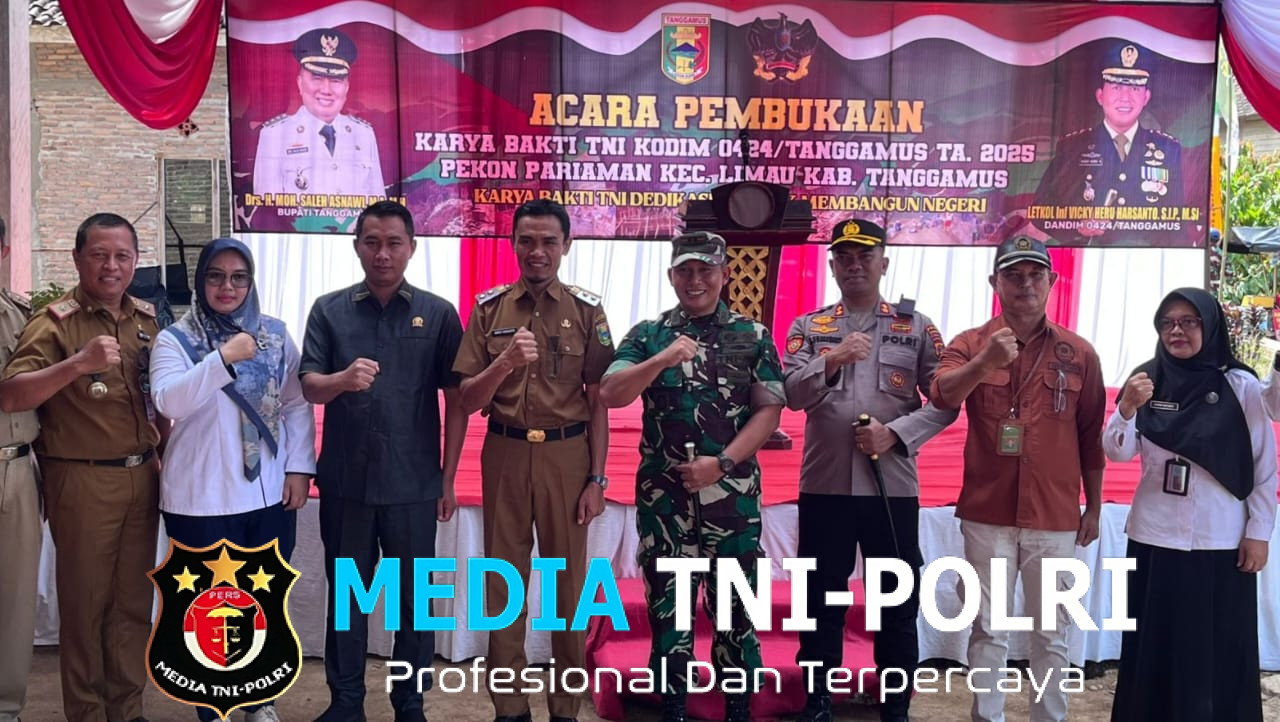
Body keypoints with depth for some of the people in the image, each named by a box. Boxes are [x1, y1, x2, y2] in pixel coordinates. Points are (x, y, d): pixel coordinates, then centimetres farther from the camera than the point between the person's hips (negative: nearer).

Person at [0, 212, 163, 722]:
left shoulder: (148, 319, 8)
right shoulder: (55, 322, -8)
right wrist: (78, 363, -30)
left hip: (142, 476, 5)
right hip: (83, 482, -5)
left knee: (133, 601, 12)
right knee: (85, 603, 6)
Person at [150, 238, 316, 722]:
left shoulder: (275, 335, 5)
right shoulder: (174, 339, -4)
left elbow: (297, 406, 7)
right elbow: (169, 402, -20)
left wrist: (299, 469, 0)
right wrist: (224, 358, -29)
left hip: (269, 494, 3)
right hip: (201, 499, -3)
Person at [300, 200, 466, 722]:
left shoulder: (438, 314, 0)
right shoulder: (328, 310, 3)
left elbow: (456, 399, 1)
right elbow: (309, 388, -3)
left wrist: (448, 478, -1)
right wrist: (343, 378, -27)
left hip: (414, 483, -1)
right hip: (345, 481, 1)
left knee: (414, 596, 8)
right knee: (346, 593, 12)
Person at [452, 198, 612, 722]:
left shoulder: (587, 311, 0)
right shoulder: (489, 309, 3)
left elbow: (598, 402, 0)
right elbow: (468, 400, 0)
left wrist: (596, 478, -5)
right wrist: (505, 363, -19)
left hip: (567, 456, -1)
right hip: (505, 456, 1)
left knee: (568, 581, 7)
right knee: (504, 582, 8)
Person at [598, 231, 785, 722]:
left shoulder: (753, 337, 5)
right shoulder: (648, 335, 5)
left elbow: (769, 412, -1)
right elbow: (609, 395, -6)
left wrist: (721, 463, -12)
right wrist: (663, 360, -19)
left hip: (732, 493, 0)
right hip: (663, 493, 1)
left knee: (735, 606, 7)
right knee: (667, 604, 8)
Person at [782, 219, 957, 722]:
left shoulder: (916, 327, 5)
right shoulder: (807, 328, 7)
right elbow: (792, 395, -6)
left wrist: (896, 433, -14)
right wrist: (830, 360, -23)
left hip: (893, 487, 0)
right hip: (824, 486, 1)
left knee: (898, 606, 8)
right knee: (822, 603, 9)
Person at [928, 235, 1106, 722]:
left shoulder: (1079, 353, 4)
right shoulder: (970, 344, 0)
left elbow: (1091, 435, 9)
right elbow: (942, 395, -20)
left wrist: (1094, 507, 10)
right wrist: (985, 362, -38)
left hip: (1055, 517, 1)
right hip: (987, 515, -1)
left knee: (1052, 633, 11)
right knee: (988, 630, 8)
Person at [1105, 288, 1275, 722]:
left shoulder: (1241, 386, -5)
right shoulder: (1147, 379, 2)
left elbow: (1264, 463, -1)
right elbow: (1117, 453, -2)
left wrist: (1258, 532, -2)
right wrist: (1127, 408, -20)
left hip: (1221, 541, -2)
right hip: (1154, 537, 2)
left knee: (1219, 650, 6)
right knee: (1154, 647, 9)